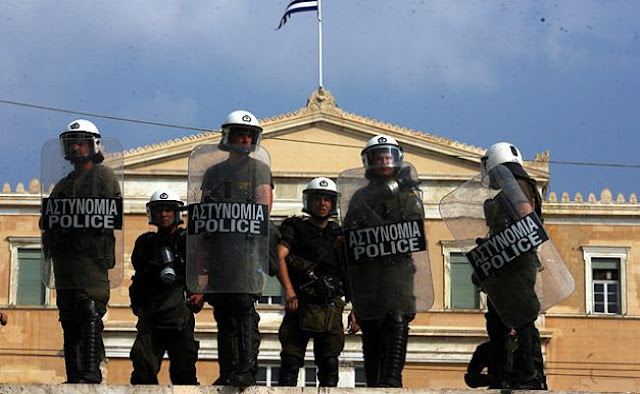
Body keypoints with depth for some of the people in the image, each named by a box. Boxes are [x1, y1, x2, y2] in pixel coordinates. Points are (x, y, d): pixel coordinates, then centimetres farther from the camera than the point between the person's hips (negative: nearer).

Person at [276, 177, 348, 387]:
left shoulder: (339, 234, 20)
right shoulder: (295, 228, 6)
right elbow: (279, 257, -9)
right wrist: (289, 290, -21)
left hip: (332, 307, 4)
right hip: (302, 305, -4)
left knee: (329, 365, 2)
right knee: (292, 360, -8)